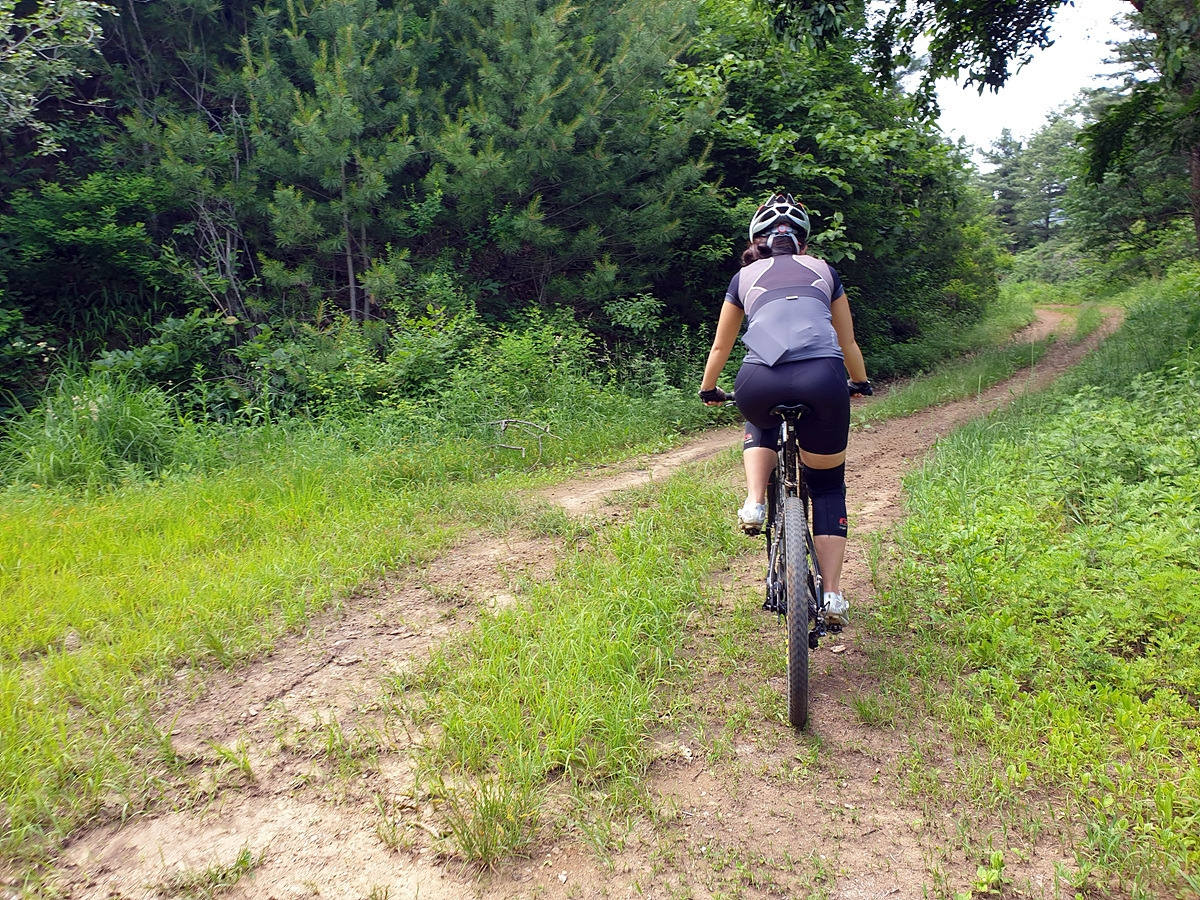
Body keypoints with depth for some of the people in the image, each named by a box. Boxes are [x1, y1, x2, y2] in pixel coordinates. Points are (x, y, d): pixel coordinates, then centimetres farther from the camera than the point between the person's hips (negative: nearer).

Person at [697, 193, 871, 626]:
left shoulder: (745, 277, 26)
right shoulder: (823, 271, 28)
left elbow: (720, 347, 35)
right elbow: (848, 343, 38)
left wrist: (709, 390, 53)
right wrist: (860, 383, 56)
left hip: (760, 383, 0)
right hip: (822, 379, 0)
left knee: (760, 428, 38)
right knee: (828, 486, 19)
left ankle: (755, 504, 14)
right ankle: (832, 595, 11)